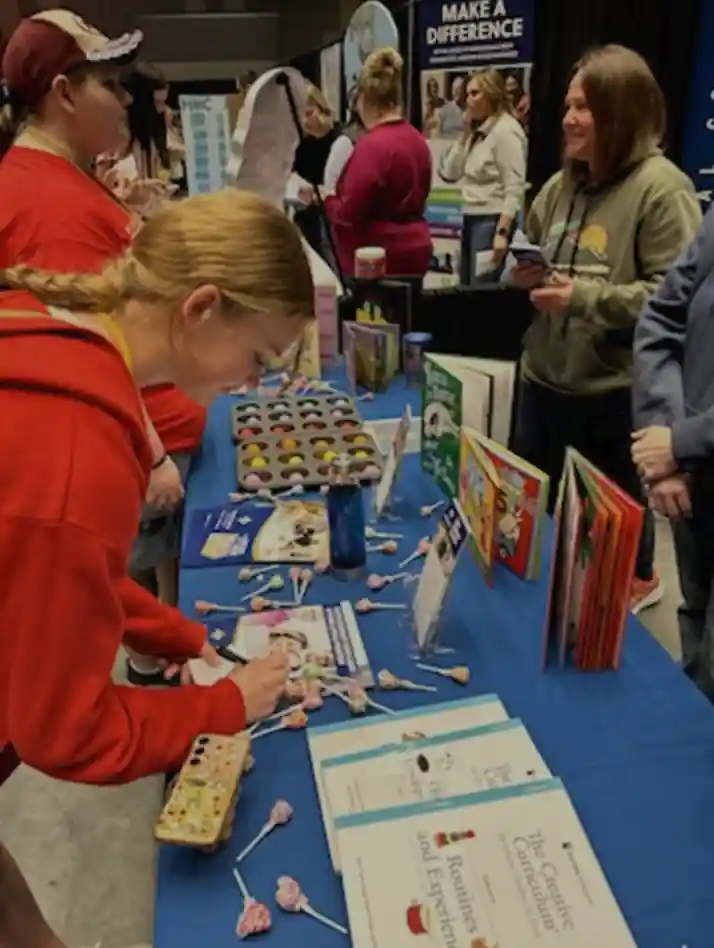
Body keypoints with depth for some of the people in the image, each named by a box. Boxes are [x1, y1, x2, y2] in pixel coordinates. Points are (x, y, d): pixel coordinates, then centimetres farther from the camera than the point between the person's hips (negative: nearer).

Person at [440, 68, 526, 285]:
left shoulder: (505, 130, -10)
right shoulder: (478, 131, 16)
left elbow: (515, 189, -17)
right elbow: (450, 173, 15)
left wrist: (502, 232, -24)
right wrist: (464, 135, 8)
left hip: (491, 221, -9)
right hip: (471, 220, 9)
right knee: (467, 288, 12)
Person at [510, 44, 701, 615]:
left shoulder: (662, 189, -15)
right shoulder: (562, 184, 7)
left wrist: (584, 296, -22)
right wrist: (525, 272, -2)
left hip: (614, 387, -7)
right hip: (545, 374, 7)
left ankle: (636, 579, 41)